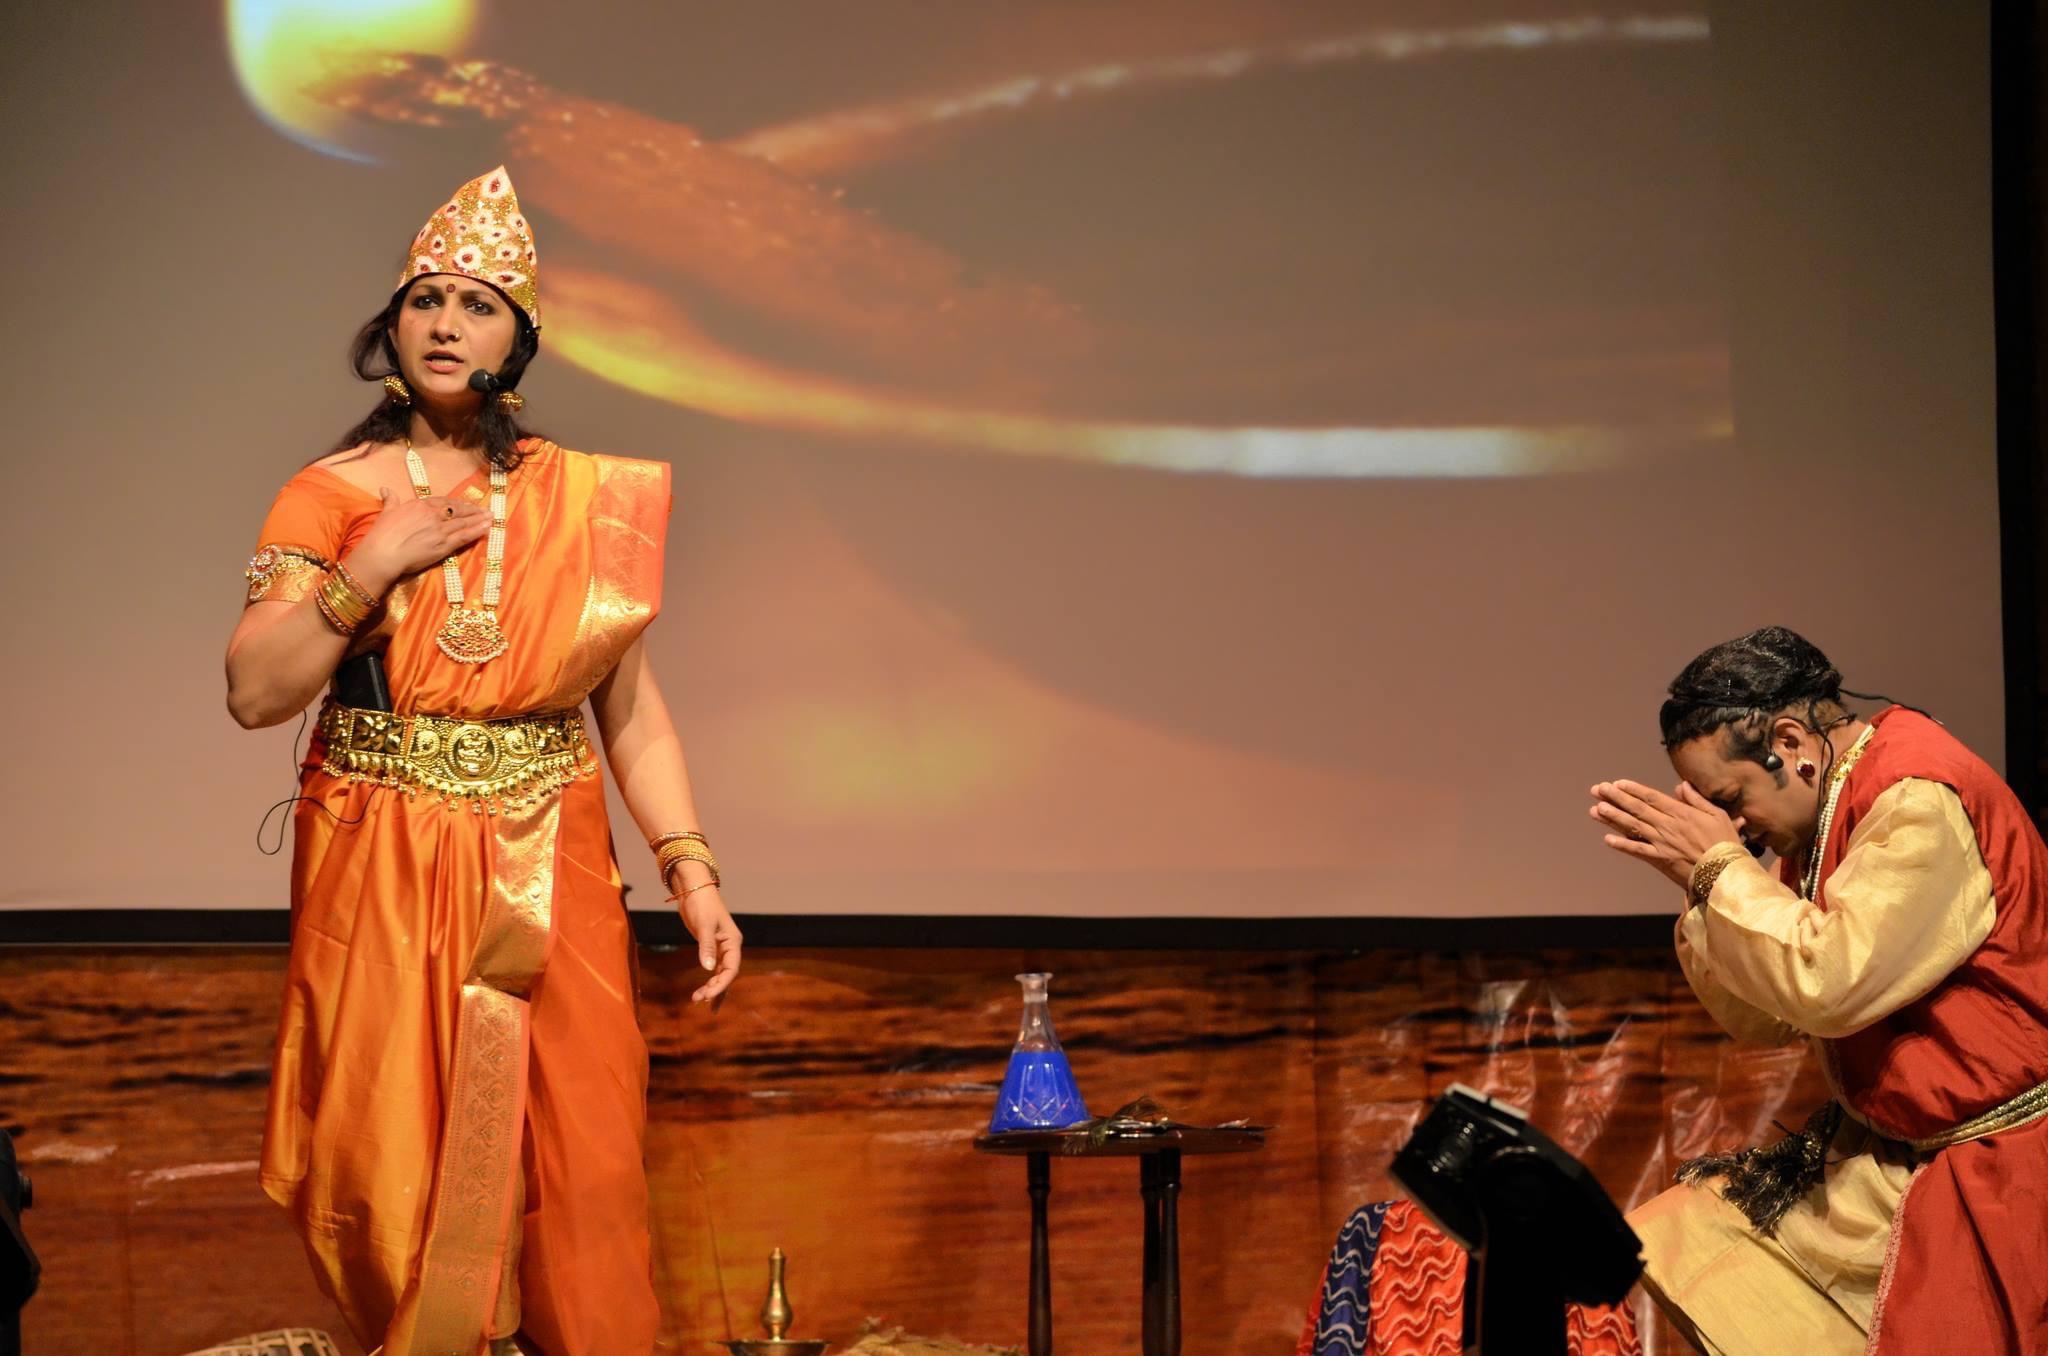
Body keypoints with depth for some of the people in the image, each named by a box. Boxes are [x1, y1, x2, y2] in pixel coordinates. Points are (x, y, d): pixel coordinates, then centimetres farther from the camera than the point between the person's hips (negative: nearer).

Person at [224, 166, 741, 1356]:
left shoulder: (585, 501, 5)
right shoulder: (333, 495, 2)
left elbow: (634, 712, 5)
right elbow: (255, 693, -5)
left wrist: (692, 870, -5)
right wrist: (370, 570, -15)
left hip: (551, 886, 1)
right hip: (385, 887, -1)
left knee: (575, 1161, -2)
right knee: (403, 1160, 1)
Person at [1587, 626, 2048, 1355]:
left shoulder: (1922, 803, -21)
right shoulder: (1819, 820, 7)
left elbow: (1828, 987, -29)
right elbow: (1763, 1020, 11)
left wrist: (1722, 865, -17)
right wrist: (1698, 883, -3)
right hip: (1883, 1152, 9)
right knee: (1689, 1247, 1)